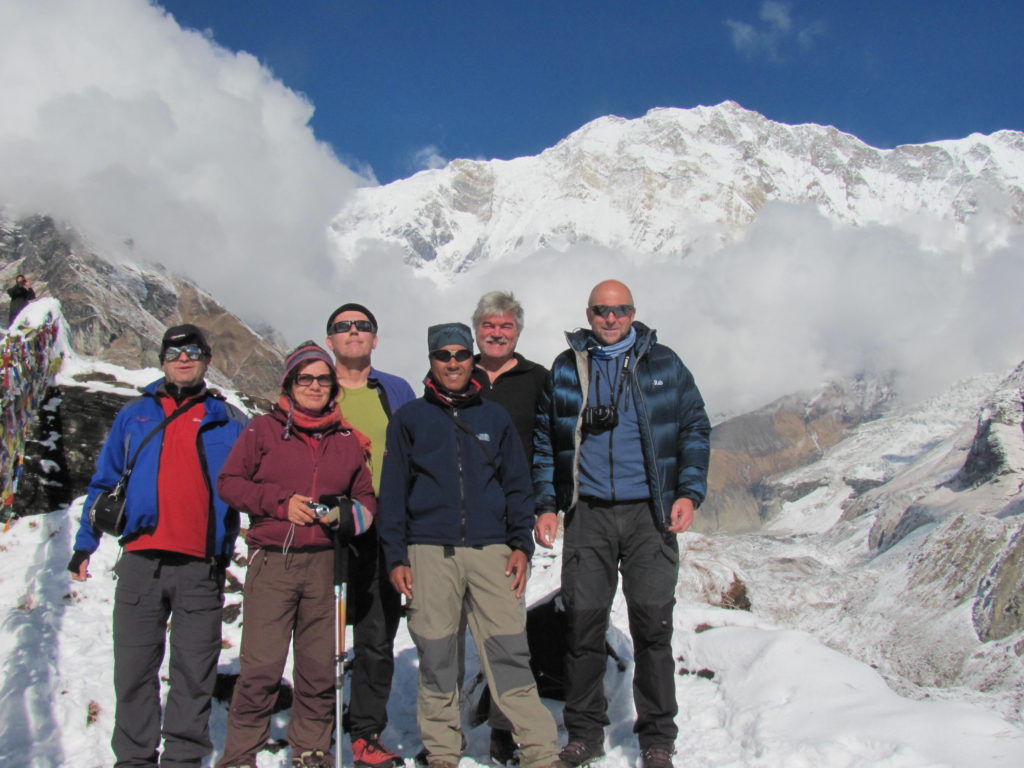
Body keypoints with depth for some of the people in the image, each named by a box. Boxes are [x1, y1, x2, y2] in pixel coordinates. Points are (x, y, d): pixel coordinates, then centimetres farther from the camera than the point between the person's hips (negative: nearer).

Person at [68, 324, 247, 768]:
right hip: (141, 561, 1)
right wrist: (84, 546, 11)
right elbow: (104, 482, 16)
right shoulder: (135, 415, 14)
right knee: (134, 669, 5)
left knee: (195, 673, 4)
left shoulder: (228, 422, 11)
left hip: (202, 566, -1)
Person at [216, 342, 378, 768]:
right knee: (261, 666, -6)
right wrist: (281, 502, -9)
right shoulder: (263, 430, 6)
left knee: (320, 667, 8)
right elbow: (229, 482, 3)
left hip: (325, 563, 3)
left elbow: (366, 498, 18)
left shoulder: (346, 439, 14)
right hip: (272, 561, -3)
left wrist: (343, 514, -4)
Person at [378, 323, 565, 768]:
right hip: (429, 552, 0)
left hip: (491, 551, 1)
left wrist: (521, 544, 3)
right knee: (436, 657, 1)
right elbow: (393, 492, 7)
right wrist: (395, 557, -1)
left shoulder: (494, 417, 15)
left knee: (509, 652, -5)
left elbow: (517, 485, 14)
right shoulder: (410, 419, 10)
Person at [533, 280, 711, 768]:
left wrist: (689, 492, -3)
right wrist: (545, 505, 5)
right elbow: (544, 440, 13)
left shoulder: (664, 365, 8)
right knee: (583, 622, 3)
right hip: (587, 513, 1)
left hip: (649, 512, -1)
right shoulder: (565, 369, 10)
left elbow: (695, 428, 9)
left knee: (653, 624, 0)